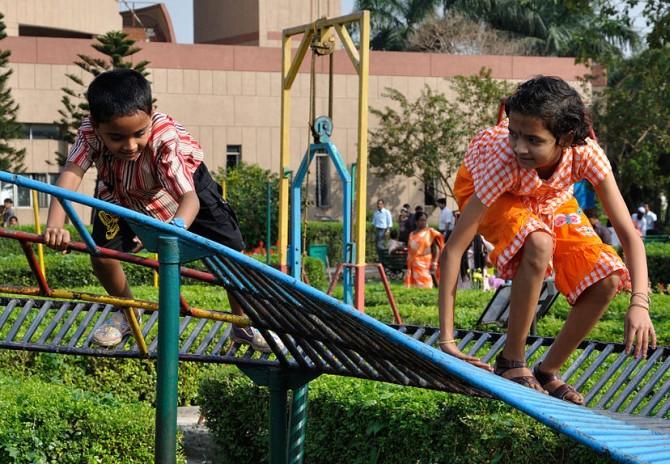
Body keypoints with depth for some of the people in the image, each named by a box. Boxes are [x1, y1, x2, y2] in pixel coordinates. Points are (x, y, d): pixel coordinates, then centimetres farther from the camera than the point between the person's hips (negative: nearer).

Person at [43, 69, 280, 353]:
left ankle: (244, 324, 12)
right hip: (121, 192, 2)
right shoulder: (90, 133, -37)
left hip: (183, 178, -2)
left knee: (230, 248, -10)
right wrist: (55, 225, -69)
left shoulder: (165, 139, -44)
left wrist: (177, 226, -74)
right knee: (101, 255, -12)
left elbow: (190, 197, -52)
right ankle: (127, 313, 18)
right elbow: (71, 174, -51)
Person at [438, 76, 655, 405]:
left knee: (607, 278, -16)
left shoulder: (586, 153, -35)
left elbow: (629, 234, -31)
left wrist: (639, 304, -47)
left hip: (547, 197, 4)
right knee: (539, 245, -37)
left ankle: (548, 373, 4)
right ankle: (511, 363, -19)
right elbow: (452, 251, -40)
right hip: (481, 187, -4)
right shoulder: (504, 158, -42)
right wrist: (446, 341, -43)